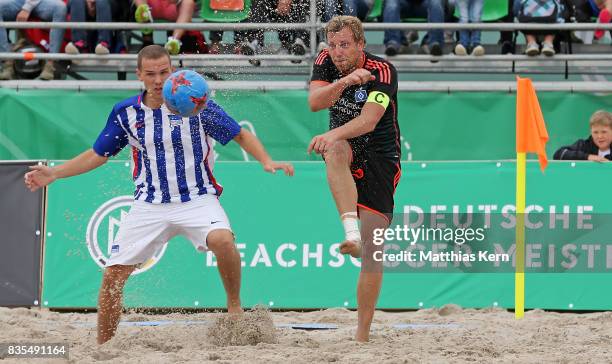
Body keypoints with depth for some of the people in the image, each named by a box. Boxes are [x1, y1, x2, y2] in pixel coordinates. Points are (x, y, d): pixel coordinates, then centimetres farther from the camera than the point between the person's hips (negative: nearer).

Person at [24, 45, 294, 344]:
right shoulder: (126, 112, 2)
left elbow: (241, 136, -1)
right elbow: (98, 154, 14)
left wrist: (267, 162, -18)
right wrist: (53, 174, 5)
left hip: (197, 199, -3)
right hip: (149, 205, 3)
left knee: (222, 239, -34)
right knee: (113, 275, -5)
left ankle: (234, 306, -12)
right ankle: (102, 348, 11)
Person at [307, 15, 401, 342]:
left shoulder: (383, 71, -16)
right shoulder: (326, 63, -2)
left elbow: (369, 120, -29)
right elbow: (314, 102, -18)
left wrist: (334, 134, -46)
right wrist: (345, 81, -34)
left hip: (380, 159, -3)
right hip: (347, 151, 3)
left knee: (372, 249, -9)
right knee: (336, 151, -37)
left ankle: (362, 333, -4)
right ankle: (350, 230, -47)